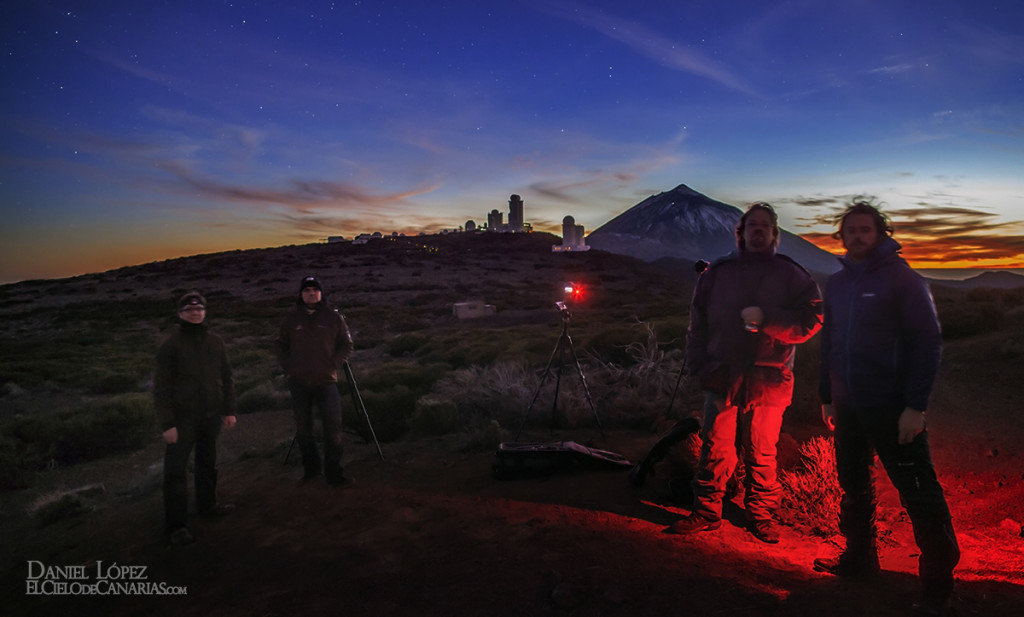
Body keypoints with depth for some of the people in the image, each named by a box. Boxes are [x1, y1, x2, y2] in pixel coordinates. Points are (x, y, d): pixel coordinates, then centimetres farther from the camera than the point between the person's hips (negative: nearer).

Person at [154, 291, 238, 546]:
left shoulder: (215, 342, 5)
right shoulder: (171, 345, -9)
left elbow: (226, 377, 11)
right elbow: (161, 387, -10)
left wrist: (229, 410, 9)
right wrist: (167, 423, -14)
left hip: (211, 415, 5)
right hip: (183, 417, -5)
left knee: (208, 462, 19)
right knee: (175, 469, -2)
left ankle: (207, 504, 37)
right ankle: (175, 524, 7)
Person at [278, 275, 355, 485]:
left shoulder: (333, 317, 2)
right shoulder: (291, 318, 6)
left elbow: (346, 345, 8)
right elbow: (281, 346, 16)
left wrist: (333, 364, -4)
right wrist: (289, 367, 1)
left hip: (326, 381, -2)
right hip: (299, 382, 2)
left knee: (333, 425, -7)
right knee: (303, 428, 10)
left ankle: (334, 471, 4)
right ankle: (311, 468, 25)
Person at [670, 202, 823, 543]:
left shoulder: (790, 275, 6)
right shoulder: (717, 273, 10)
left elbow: (811, 320, -3)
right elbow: (697, 323, 11)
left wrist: (766, 319, -16)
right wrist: (700, 366, 4)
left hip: (767, 381, -1)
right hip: (722, 378, 1)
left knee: (762, 454, 8)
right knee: (715, 449, 5)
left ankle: (761, 516, 25)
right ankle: (707, 511, 19)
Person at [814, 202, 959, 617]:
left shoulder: (901, 278, -7)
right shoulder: (836, 284, 10)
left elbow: (928, 342, -11)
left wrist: (915, 406, -16)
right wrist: (826, 396, 14)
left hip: (892, 407, -6)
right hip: (847, 406, 6)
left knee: (919, 494, 0)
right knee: (853, 486, 16)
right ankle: (859, 558, 33)